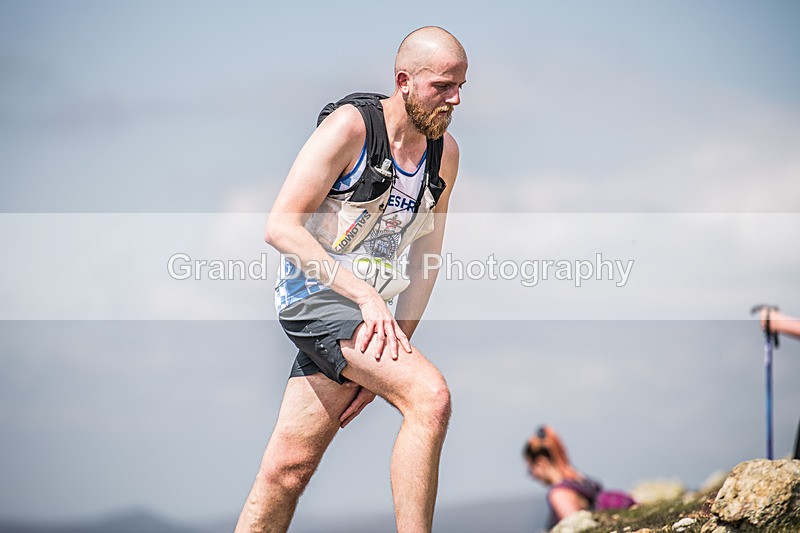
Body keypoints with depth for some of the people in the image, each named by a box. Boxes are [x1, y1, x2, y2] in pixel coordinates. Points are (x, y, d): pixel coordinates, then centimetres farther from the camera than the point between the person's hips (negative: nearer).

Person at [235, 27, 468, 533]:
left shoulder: (445, 152, 7)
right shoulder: (349, 126, -13)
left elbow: (425, 255, 11)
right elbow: (281, 227, -18)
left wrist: (396, 348, 1)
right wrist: (365, 295, -24)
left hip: (364, 312, 7)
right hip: (316, 296, -7)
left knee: (287, 471, 6)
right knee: (430, 395, -27)